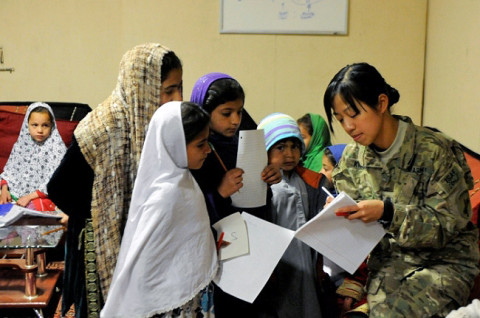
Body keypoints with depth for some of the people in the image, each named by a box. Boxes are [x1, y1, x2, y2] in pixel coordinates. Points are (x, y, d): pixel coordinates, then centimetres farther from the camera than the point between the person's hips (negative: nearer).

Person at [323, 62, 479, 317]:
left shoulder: (434, 152, -14)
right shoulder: (352, 158, 1)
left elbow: (448, 225, -15)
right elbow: (356, 220, 9)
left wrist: (387, 212, -27)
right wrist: (339, 213, -15)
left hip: (444, 260, -3)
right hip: (388, 258, 3)